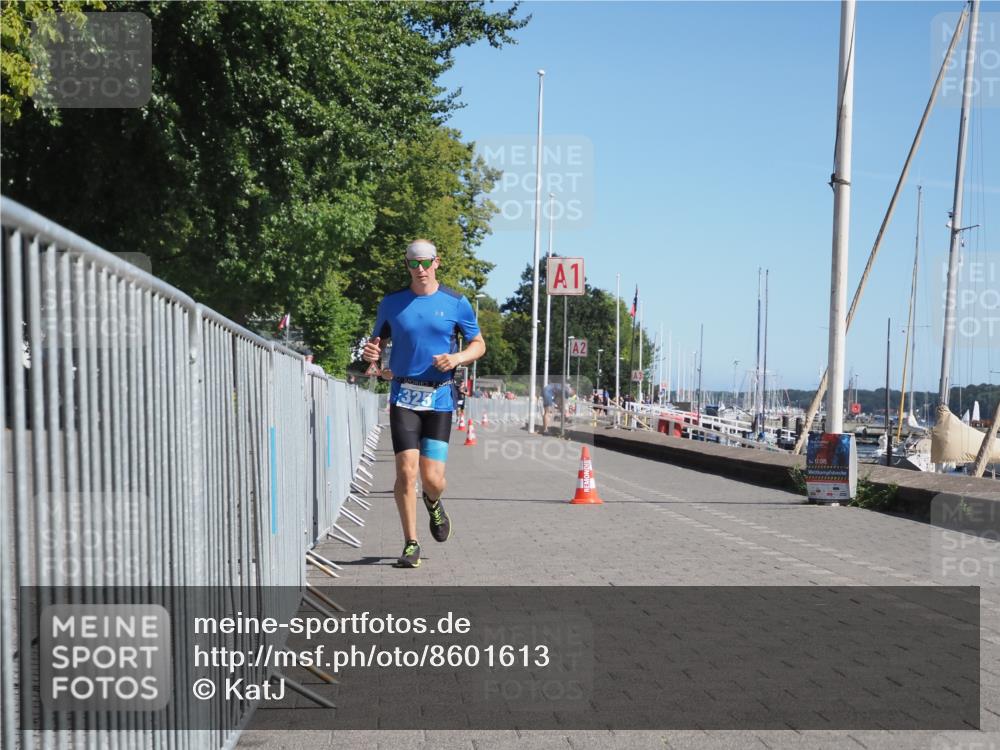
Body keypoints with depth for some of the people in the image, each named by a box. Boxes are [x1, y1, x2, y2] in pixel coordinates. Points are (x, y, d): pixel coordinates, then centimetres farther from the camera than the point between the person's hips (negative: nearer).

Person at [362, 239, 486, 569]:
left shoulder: (456, 302, 3)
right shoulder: (392, 303, 7)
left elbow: (479, 344, 9)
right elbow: (378, 341, 16)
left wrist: (457, 358, -12)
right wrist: (371, 352, -8)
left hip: (440, 397, -1)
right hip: (403, 396, 1)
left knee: (432, 478, -4)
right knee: (406, 472, -10)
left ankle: (433, 503, 34)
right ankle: (411, 544, 5)